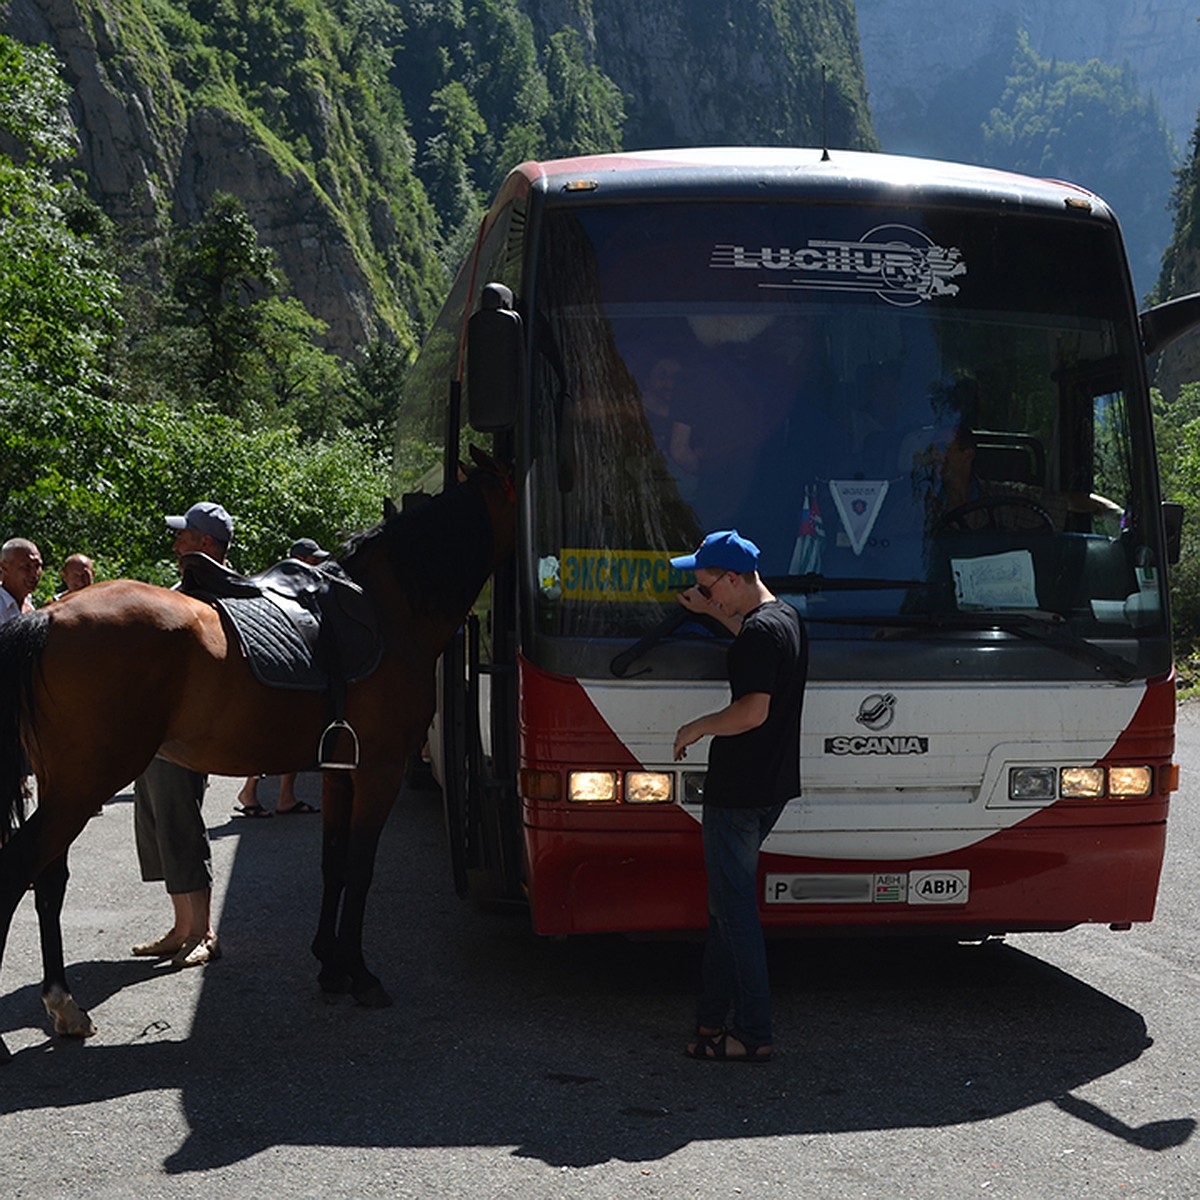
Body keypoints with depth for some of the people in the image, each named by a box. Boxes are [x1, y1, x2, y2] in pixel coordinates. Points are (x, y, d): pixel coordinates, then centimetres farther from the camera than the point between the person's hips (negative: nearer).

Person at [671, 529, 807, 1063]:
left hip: (739, 793, -10)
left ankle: (754, 1034, 0)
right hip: (771, 784, 10)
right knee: (727, 900, 18)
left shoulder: (760, 631, -19)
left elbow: (754, 710, -27)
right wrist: (713, 612, 33)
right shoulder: (787, 617, 12)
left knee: (735, 908, -3)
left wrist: (697, 727, -13)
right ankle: (713, 1015, 25)